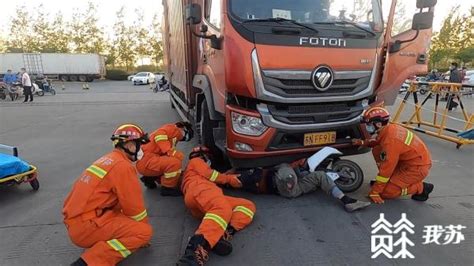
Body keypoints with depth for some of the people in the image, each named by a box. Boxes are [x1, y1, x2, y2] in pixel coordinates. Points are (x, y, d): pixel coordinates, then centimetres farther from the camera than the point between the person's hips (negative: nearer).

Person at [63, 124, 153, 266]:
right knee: (145, 231, -13)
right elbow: (134, 207, -9)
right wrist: (143, 231, 8)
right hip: (86, 226, -9)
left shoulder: (107, 160, 14)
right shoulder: (122, 165, -15)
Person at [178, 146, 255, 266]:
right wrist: (229, 179, 16)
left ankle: (225, 233, -32)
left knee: (249, 205, -3)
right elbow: (209, 174, 7)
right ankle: (196, 248, -60)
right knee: (223, 209, -39)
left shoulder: (198, 167, 49)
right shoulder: (196, 161, 25)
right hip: (199, 190, -8)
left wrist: (230, 175, 36)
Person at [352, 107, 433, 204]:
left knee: (384, 193, -8)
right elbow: (378, 142, 21)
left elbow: (386, 169, -25)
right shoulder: (390, 128, -4)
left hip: (417, 168, -9)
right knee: (377, 150, 3)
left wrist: (374, 192, -17)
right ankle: (393, 179, 13)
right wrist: (363, 142, 4)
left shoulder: (390, 141, -29)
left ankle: (421, 188, 2)